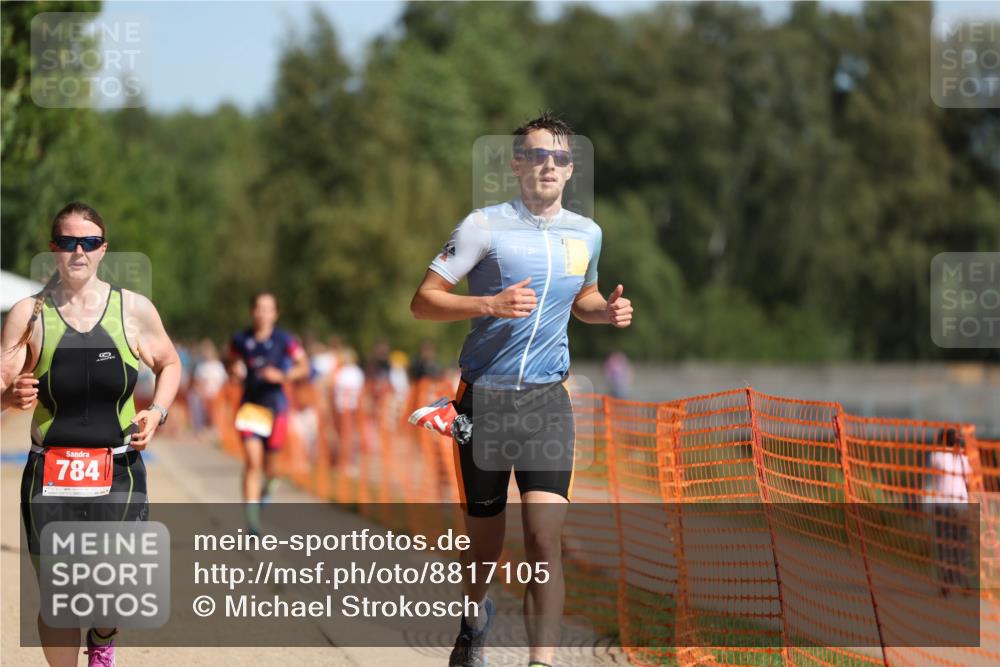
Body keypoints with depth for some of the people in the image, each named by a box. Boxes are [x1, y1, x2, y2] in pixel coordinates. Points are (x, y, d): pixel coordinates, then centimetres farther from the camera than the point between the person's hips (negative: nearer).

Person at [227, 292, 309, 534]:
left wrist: (282, 376, -26)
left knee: (269, 460, 13)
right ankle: (252, 517, -15)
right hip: (250, 404, 0)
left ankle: (266, 487, 50)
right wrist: (234, 370, -4)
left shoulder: (283, 339, -6)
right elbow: (233, 362, 19)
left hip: (275, 405, 0)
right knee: (253, 461, -13)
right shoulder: (240, 339, 0)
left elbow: (304, 367, -10)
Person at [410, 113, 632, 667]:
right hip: (484, 398, -2)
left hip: (546, 399, 2)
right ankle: (474, 620, 39)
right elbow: (422, 302, -8)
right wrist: (491, 303, -24)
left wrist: (608, 310, 4)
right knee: (484, 547, 8)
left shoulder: (586, 233, 8)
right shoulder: (485, 225, -6)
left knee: (545, 538, -15)